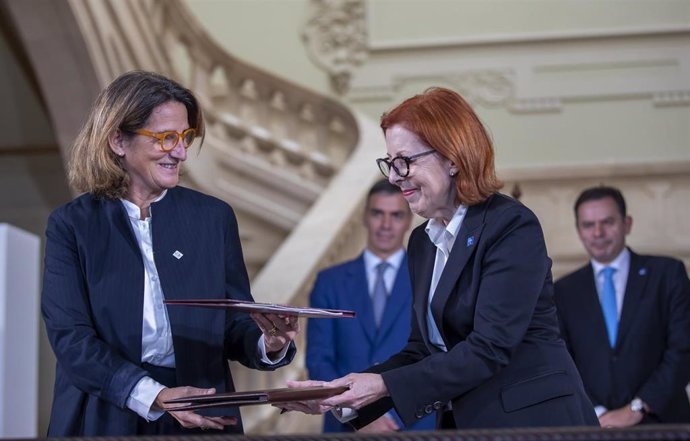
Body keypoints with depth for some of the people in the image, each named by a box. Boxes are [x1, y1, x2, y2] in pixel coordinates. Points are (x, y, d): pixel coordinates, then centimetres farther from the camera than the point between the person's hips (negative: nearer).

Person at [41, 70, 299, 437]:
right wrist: (157, 397, -18)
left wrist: (271, 346, -13)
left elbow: (234, 327, 9)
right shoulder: (72, 225, 2)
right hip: (105, 421, -2)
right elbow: (71, 338, -7)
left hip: (203, 422, 2)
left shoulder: (214, 217, 8)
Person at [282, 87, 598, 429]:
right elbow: (422, 351, 9)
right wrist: (343, 396, -4)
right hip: (462, 420, 6)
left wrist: (386, 386, -20)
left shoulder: (514, 227, -12)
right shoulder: (422, 241, 10)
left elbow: (489, 349, -19)